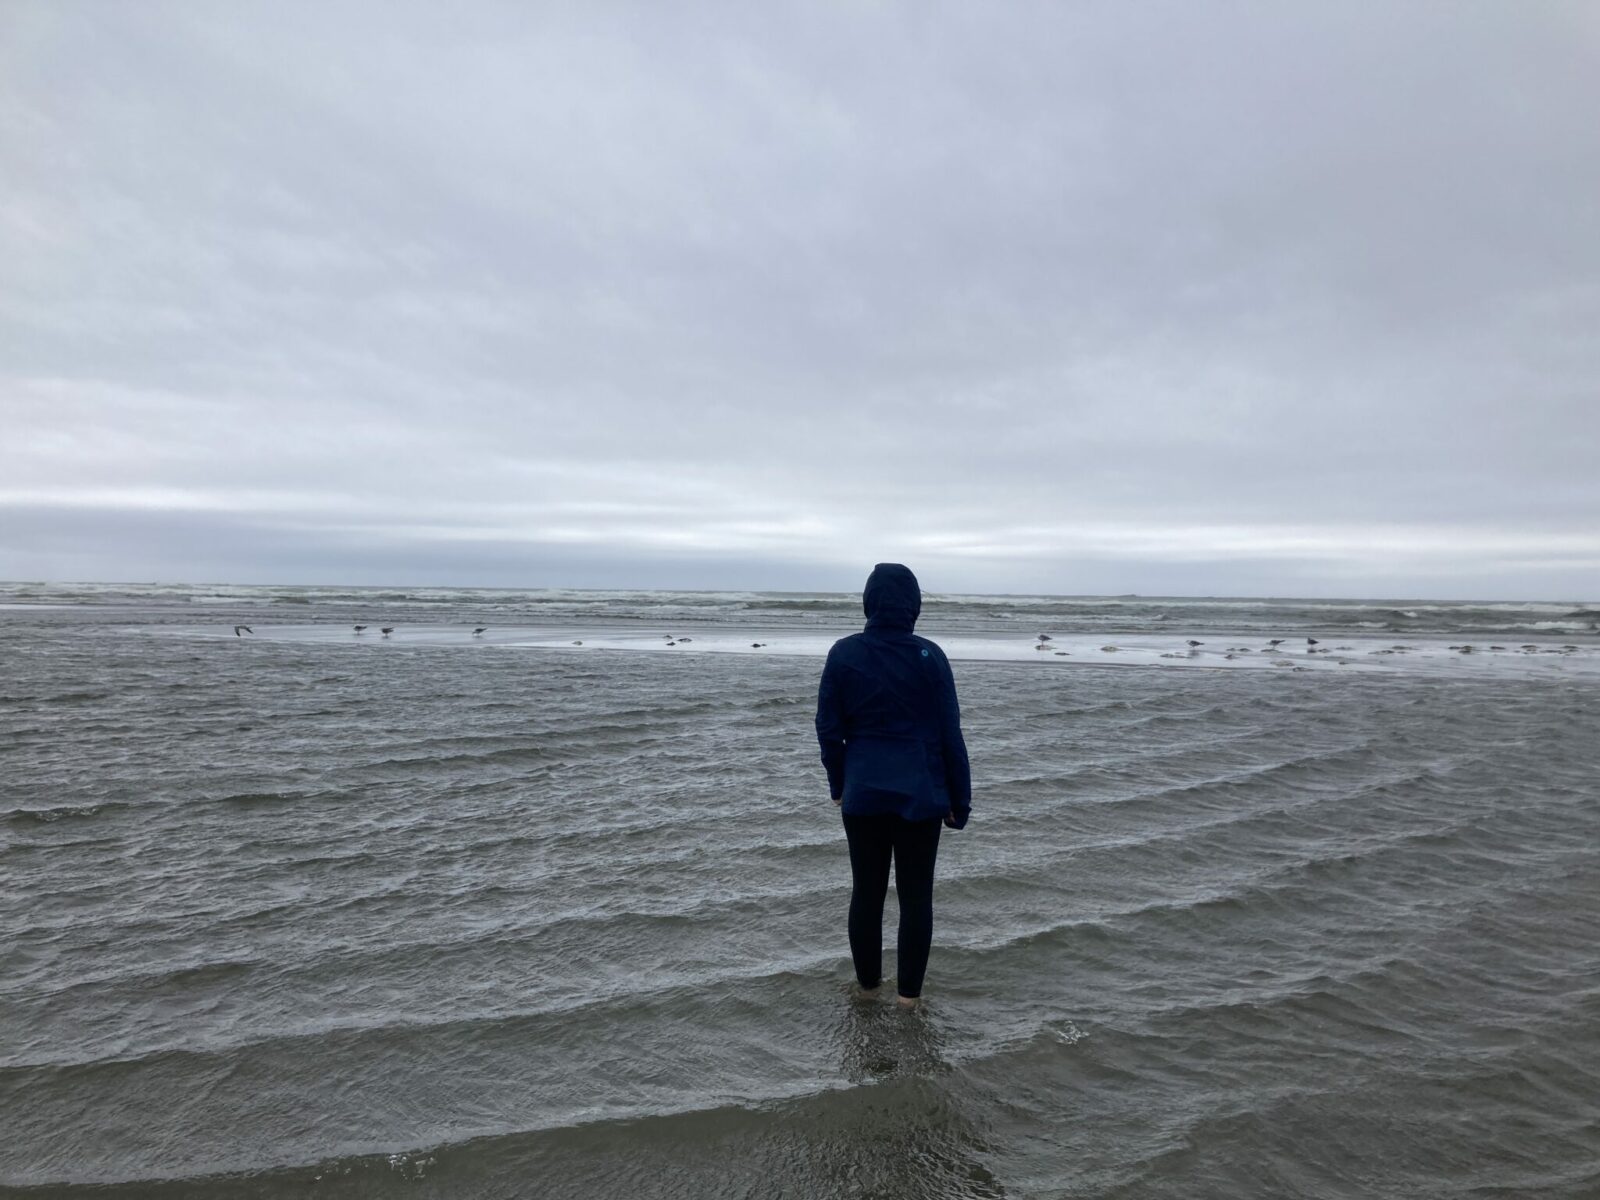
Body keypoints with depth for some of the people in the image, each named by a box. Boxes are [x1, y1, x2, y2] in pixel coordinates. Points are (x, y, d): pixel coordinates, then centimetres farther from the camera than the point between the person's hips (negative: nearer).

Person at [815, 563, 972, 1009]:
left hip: (863, 792, 2)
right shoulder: (929, 656, -8)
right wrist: (960, 800, 3)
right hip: (921, 793, -1)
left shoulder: (844, 653, -4)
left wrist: (838, 785, 13)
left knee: (867, 890, 13)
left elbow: (829, 729, 0)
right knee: (916, 893, 9)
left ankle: (868, 984, 26)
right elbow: (949, 734, -5)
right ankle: (909, 992, 16)